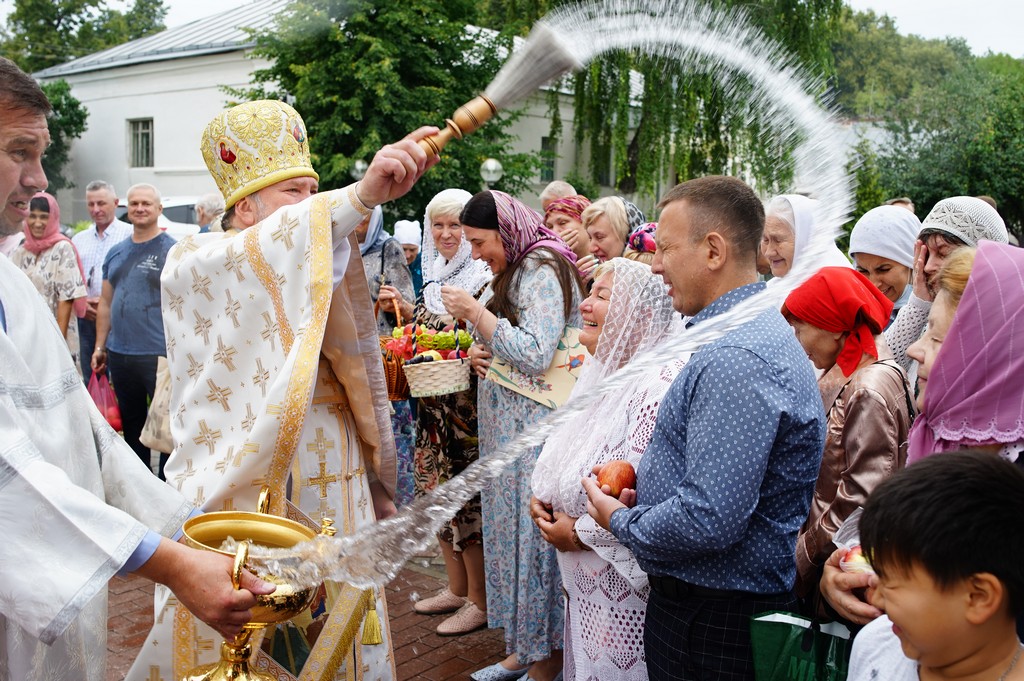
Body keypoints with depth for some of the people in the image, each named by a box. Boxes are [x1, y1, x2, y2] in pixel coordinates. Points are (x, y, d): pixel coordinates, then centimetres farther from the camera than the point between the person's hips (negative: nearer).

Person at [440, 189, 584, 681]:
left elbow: (535, 355, -24)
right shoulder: (513, 271, 15)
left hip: (534, 430, -9)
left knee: (529, 534, -2)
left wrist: (474, 310, -18)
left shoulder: (542, 269, -13)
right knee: (508, 528, 13)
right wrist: (477, 352, 3)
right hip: (504, 426, 9)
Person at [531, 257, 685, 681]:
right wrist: (542, 496, 1)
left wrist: (577, 533, -16)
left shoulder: (661, 384, -24)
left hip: (625, 588, -9)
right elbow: (566, 458, 20)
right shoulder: (604, 371, 7)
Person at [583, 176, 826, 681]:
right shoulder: (756, 333, 9)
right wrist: (643, 480, 4)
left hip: (711, 624, -10)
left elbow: (711, 521, -31)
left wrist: (618, 520, -14)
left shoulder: (736, 359, -27)